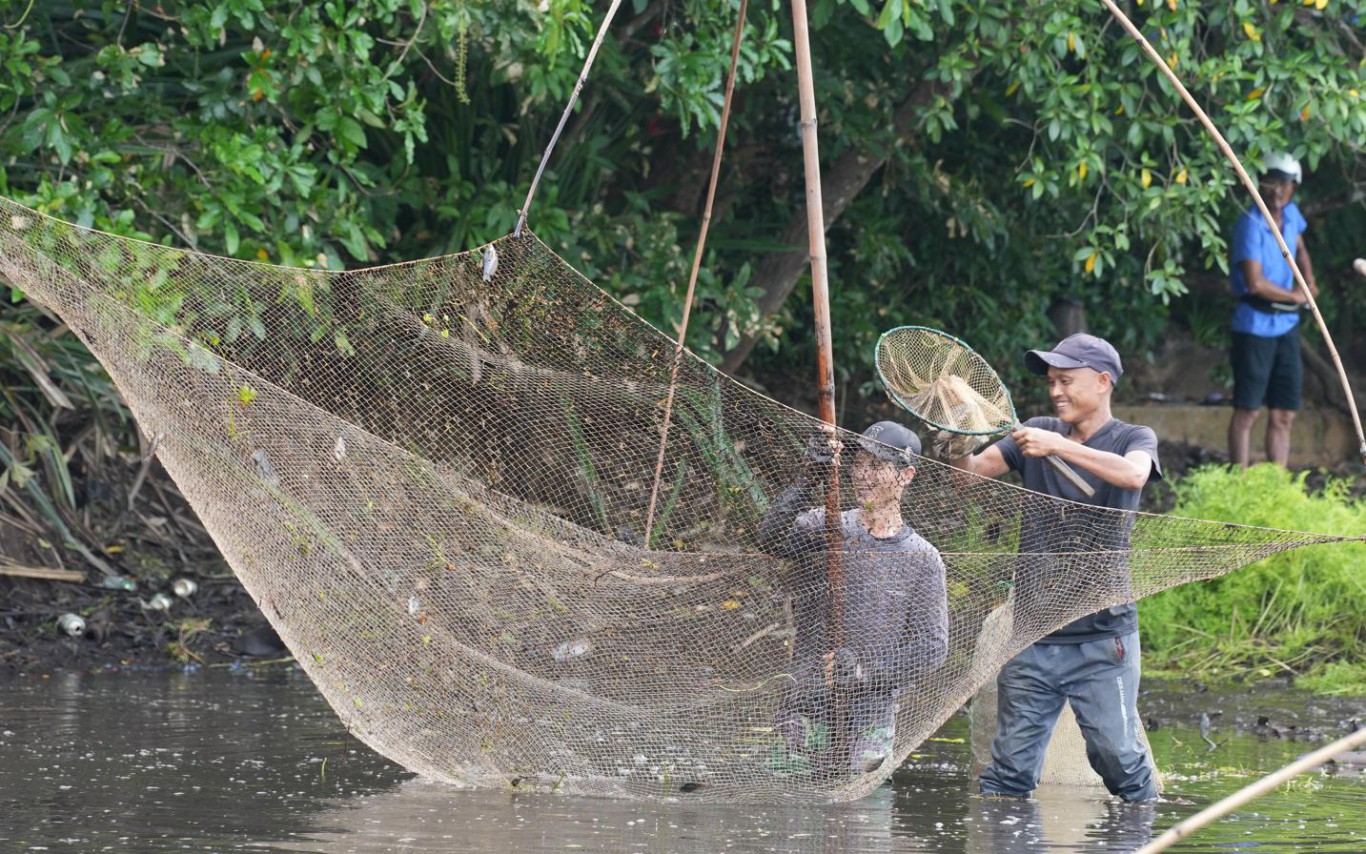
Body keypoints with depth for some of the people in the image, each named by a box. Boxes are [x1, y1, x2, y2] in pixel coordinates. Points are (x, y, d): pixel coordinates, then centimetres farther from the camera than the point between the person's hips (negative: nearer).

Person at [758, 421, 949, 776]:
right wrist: (809, 480, -28)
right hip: (808, 703, 0)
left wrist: (865, 670, -13)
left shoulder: (922, 558, 5)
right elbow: (772, 539, -15)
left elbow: (932, 645, 1)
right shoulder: (824, 528, 6)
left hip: (872, 713, 0)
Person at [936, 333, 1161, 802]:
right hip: (1032, 634, 3)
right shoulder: (1036, 433, 11)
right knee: (1010, 765, 3)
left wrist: (1057, 446, -30)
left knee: (1118, 755, -3)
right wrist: (958, 456, -24)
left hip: (1103, 636, -3)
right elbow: (976, 471, -1)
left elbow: (1132, 474, -23)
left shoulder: (1134, 439, 1)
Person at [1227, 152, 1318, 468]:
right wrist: (1296, 296, -9)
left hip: (1286, 324, 8)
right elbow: (1255, 283, -22)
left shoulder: (1291, 215, 8)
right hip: (1255, 325, -8)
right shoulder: (1251, 224, -15)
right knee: (1247, 410, -5)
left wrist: (1309, 281, 14)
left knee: (1284, 414, 7)